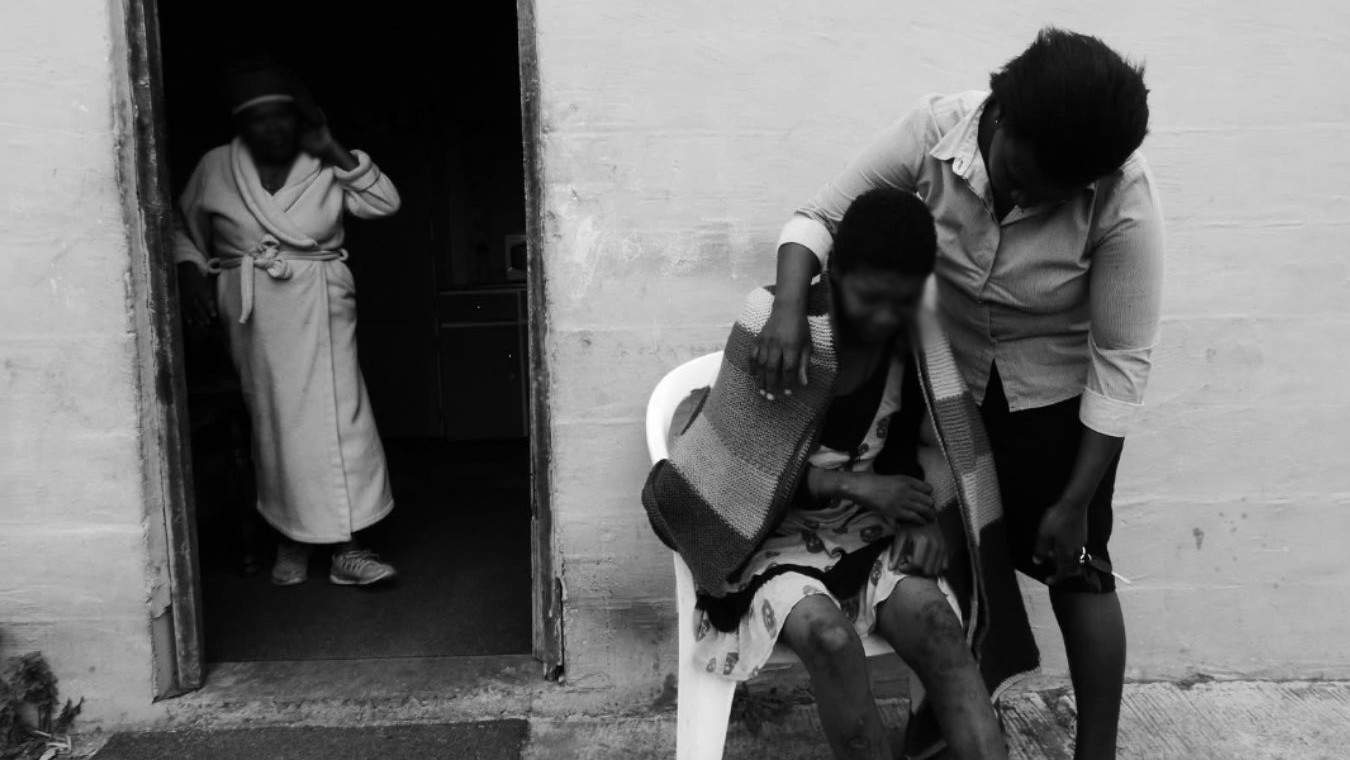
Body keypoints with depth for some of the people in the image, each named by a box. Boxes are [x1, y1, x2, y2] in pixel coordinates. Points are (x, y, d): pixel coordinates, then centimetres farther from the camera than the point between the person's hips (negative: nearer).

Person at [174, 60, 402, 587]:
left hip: (319, 305, -1)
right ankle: (290, 541, 17)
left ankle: (347, 548, -10)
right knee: (274, 420, 2)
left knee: (336, 414, -12)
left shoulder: (324, 168, 4)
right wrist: (191, 273, 1)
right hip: (251, 310, 1)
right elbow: (184, 230, 18)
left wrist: (336, 152, -9)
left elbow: (385, 204, -5)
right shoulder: (216, 168, 6)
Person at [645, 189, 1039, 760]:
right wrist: (856, 484, -18)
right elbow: (745, 464, -11)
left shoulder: (920, 342, -3)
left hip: (874, 527, 4)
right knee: (827, 633, -34)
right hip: (778, 532, -3)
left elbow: (941, 445, 9)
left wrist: (932, 517, -11)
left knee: (932, 616, -29)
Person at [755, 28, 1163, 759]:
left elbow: (1121, 361, -22)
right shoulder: (937, 128, -25)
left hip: (1058, 394, -3)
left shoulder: (1123, 201, -30)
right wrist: (789, 304, -38)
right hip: (951, 378, 3)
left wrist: (1075, 502, -19)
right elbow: (820, 216, -17)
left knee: (1073, 567, 2)